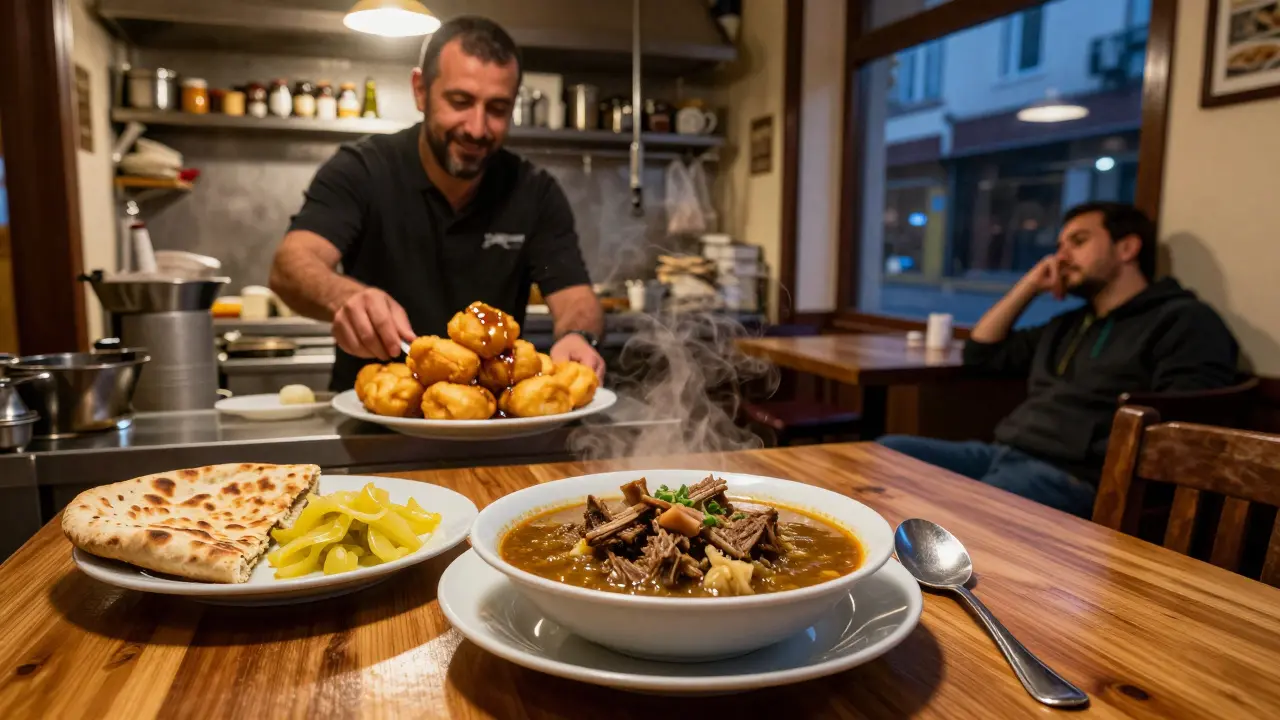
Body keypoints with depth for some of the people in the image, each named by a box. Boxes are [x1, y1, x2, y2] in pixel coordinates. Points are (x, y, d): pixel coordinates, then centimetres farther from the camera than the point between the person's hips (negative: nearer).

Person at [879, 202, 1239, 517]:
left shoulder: (1184, 319, 3)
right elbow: (981, 352, 32)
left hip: (1074, 476, -8)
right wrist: (1029, 285, 24)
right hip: (1003, 454, 8)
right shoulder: (1070, 325, 28)